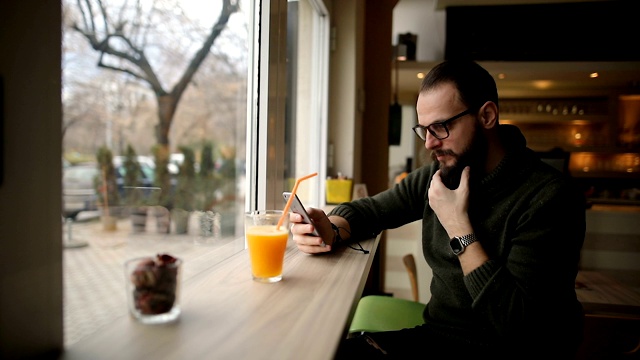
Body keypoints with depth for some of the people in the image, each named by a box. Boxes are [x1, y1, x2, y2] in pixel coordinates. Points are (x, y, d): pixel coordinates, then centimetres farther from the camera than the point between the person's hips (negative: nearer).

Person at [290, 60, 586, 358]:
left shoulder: (549, 197, -19)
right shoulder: (440, 175, -1)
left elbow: (519, 327, -23)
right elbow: (368, 209, 10)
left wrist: (460, 229, -20)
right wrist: (331, 231, -12)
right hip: (437, 334, 5)